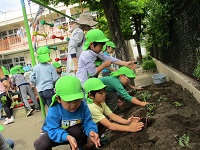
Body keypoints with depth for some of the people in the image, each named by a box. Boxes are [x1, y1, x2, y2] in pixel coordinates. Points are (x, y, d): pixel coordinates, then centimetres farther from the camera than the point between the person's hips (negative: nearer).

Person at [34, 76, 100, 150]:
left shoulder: (83, 106, -21)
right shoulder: (54, 110, -32)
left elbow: (88, 122, -19)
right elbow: (54, 130, -34)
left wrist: (91, 131, -44)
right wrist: (67, 137, -54)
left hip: (75, 134, 2)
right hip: (56, 133, -1)